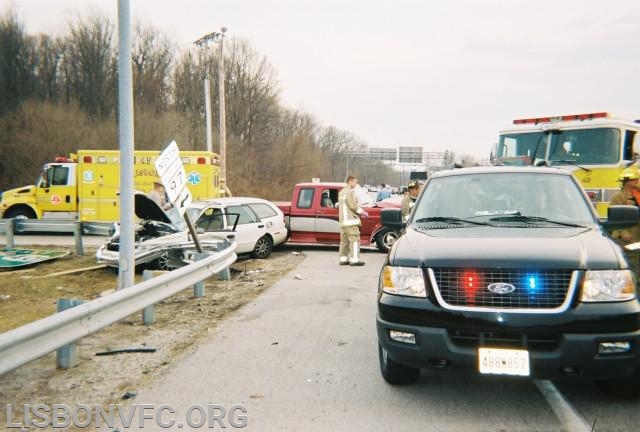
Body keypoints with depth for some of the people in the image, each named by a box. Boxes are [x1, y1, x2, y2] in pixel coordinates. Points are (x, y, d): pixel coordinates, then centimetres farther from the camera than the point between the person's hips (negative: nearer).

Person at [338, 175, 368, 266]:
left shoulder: (342, 192, 19)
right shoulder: (350, 192, -12)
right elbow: (353, 206, -17)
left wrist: (360, 212, 16)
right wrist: (362, 212, -4)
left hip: (342, 221, 10)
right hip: (351, 220, -10)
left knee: (344, 240, 11)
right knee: (354, 240, -7)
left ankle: (343, 259, 13)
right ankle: (354, 259, -9)